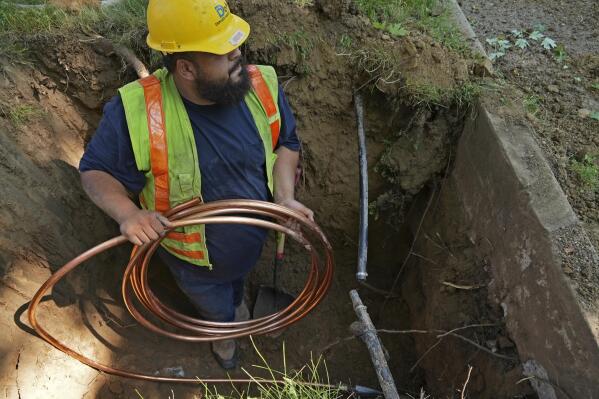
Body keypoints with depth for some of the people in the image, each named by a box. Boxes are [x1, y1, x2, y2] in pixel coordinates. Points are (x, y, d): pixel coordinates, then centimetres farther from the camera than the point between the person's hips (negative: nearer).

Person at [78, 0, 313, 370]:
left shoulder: (262, 85, -24)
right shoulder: (136, 111, -33)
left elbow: (285, 142, -6)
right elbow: (96, 171, -18)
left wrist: (285, 197, -20)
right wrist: (127, 212, -36)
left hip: (252, 241, 3)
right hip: (194, 258, -2)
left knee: (239, 278, 39)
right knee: (215, 309, 30)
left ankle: (237, 301, 75)